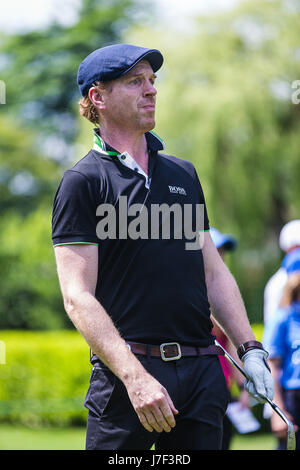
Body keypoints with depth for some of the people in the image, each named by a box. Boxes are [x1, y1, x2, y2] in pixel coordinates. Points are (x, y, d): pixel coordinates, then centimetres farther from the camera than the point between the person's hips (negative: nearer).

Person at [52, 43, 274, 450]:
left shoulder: (184, 174, 18)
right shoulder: (82, 182, -1)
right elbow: (78, 298, -10)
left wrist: (249, 348, 8)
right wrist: (135, 377, -20)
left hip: (203, 371, 5)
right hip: (128, 370, -5)